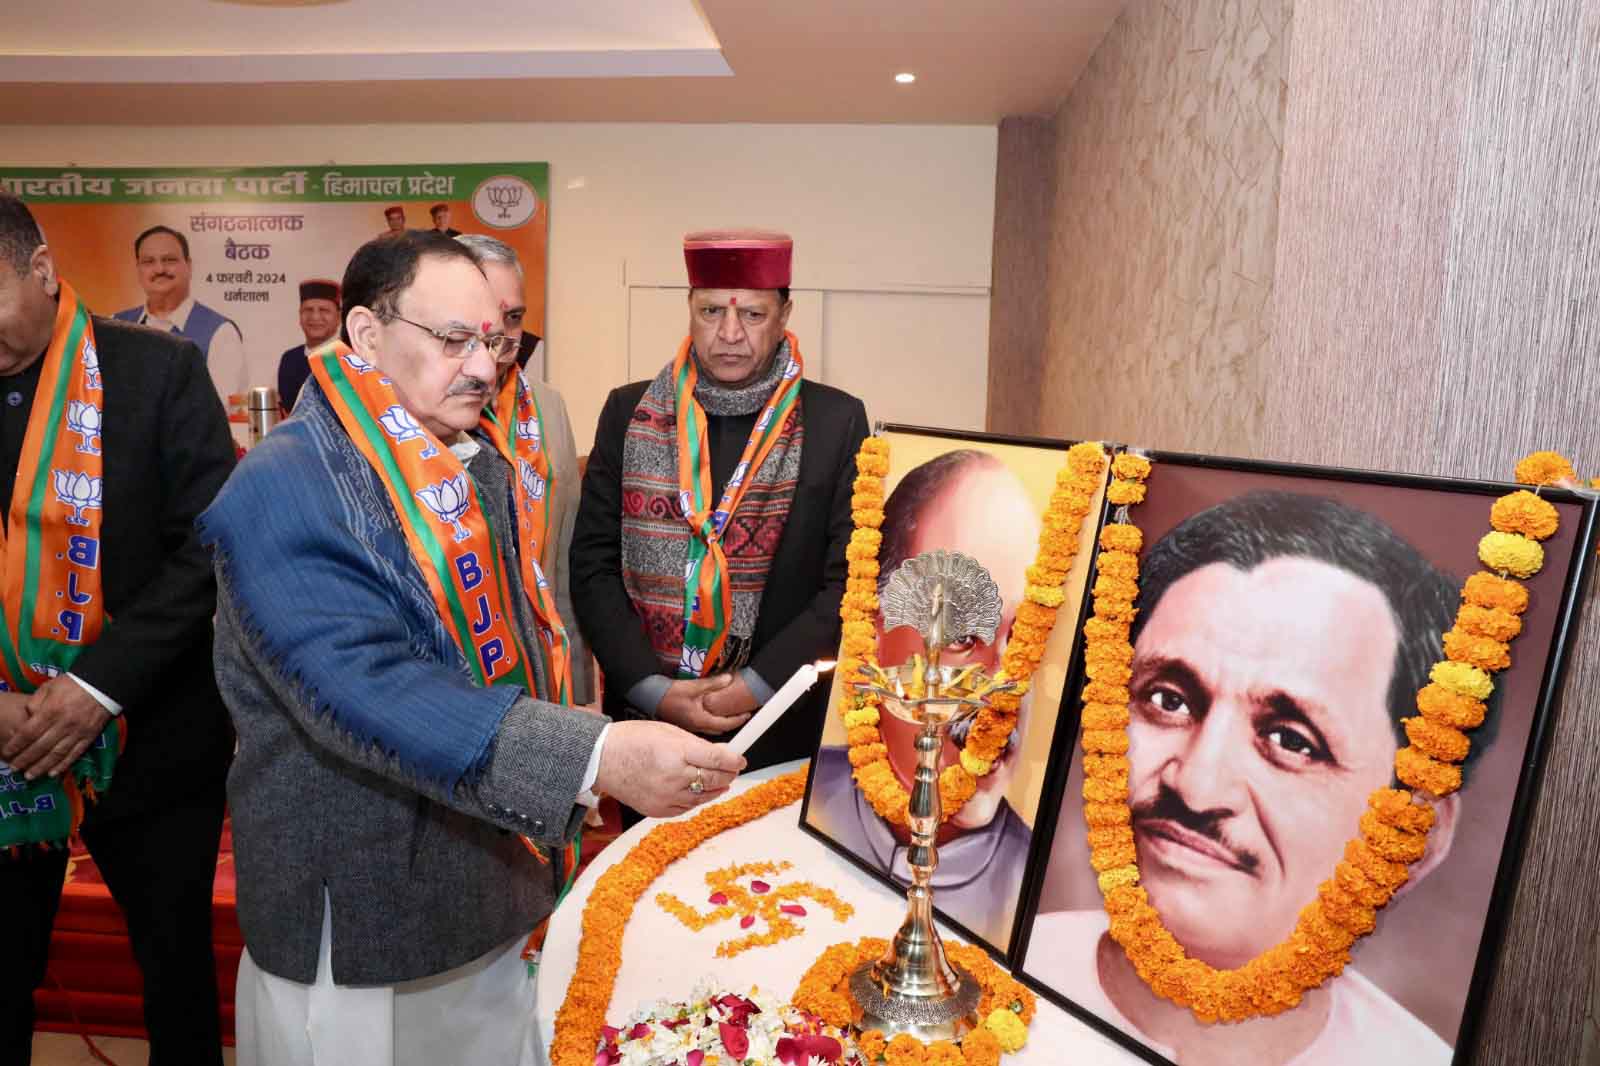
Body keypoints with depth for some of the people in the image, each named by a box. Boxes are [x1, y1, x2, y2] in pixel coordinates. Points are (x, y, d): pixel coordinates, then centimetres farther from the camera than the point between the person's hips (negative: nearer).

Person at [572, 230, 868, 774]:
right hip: (642, 712, 2)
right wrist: (653, 688, -11)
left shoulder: (835, 422, -5)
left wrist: (758, 685, -15)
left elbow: (849, 580, -7)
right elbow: (592, 564, -1)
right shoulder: (628, 412, 0)